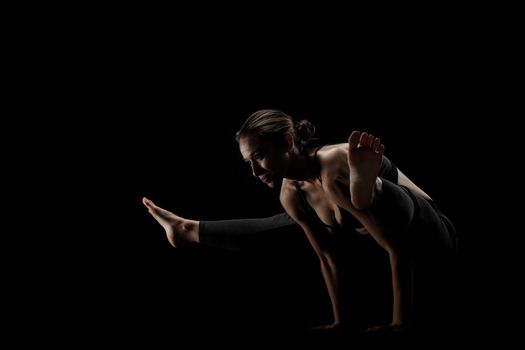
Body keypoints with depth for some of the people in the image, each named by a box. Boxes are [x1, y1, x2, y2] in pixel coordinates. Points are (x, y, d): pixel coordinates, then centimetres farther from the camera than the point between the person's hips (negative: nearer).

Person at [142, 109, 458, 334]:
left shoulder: (337, 163, -34)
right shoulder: (292, 195, -10)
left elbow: (399, 249, -33)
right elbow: (327, 256, 0)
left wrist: (400, 323, -33)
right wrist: (339, 322, 1)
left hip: (429, 239, -6)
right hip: (389, 229, 7)